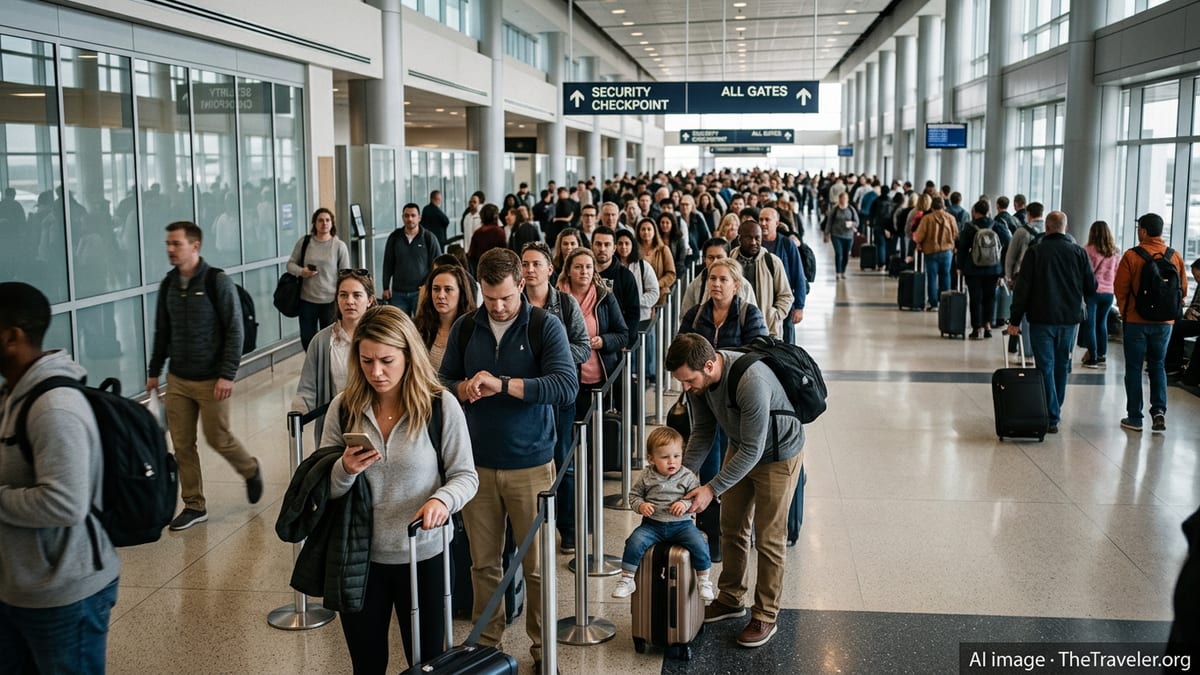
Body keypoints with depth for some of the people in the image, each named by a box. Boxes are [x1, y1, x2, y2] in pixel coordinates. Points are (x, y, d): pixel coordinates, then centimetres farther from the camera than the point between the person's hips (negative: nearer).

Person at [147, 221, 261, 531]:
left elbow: (234, 331, -13)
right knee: (182, 445, 6)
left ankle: (251, 471, 32)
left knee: (218, 438, 3)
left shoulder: (218, 282, -12)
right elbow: (162, 331, 16)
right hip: (177, 379, 5)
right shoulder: (169, 284, 6)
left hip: (210, 380, -5)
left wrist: (227, 375, -18)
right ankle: (194, 505, 18)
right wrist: (154, 371, 15)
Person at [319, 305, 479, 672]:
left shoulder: (441, 405, -11)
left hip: (423, 557, -2)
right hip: (358, 558, 2)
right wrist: (345, 470, -22)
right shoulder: (343, 407, -4)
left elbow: (465, 475, -6)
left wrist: (443, 499, -27)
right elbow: (323, 488, 0)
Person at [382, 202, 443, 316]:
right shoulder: (394, 237, 7)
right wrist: (386, 287, 7)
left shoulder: (429, 238, 0)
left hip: (421, 292, -2)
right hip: (398, 293, 2)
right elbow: (388, 264, 11)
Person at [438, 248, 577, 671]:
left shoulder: (546, 327, -8)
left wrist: (502, 384, -25)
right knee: (483, 563, 10)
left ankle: (541, 644, 22)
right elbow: (444, 380, 11)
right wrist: (464, 388, -13)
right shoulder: (465, 328, 3)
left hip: (530, 464, -2)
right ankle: (487, 640, 26)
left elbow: (567, 386, -19)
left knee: (536, 564, 6)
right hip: (477, 463, 3)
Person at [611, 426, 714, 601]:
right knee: (635, 542, -23)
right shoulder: (646, 476, 0)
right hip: (652, 524, 1)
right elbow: (634, 495, 9)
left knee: (699, 546, -21)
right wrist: (640, 506, -11)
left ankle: (704, 581, 0)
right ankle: (626, 579, -8)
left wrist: (686, 503, -20)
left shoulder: (687, 476, -2)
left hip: (681, 524, 0)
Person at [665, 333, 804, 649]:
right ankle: (731, 599, 33)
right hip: (741, 448, 7)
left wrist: (712, 489, -32)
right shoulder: (699, 378, -17)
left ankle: (765, 617, 15)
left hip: (778, 454, -7)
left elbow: (752, 450, -33)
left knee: (768, 537, 1)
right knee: (732, 527, 15)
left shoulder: (751, 382, -40)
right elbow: (703, 432, -3)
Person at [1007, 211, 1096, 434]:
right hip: (1070, 319, 3)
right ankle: (1056, 410, 28)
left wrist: (1015, 320, -3)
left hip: (1042, 318, -3)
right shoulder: (1079, 252, 1)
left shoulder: (1035, 252, -7)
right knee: (1062, 365, 16)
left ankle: (1051, 418, -4)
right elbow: (1091, 286, 4)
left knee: (1046, 367, 0)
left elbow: (1022, 288, -8)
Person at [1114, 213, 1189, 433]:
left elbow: (1120, 288, -9)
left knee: (1134, 367, 6)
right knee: (1158, 365, 17)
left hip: (1136, 320, -3)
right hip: (1165, 322, 3)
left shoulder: (1132, 256, -11)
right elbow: (1183, 289, 5)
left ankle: (1134, 418, 9)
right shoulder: (1175, 256, 1)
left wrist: (1124, 311, 7)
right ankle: (1159, 410, 1)